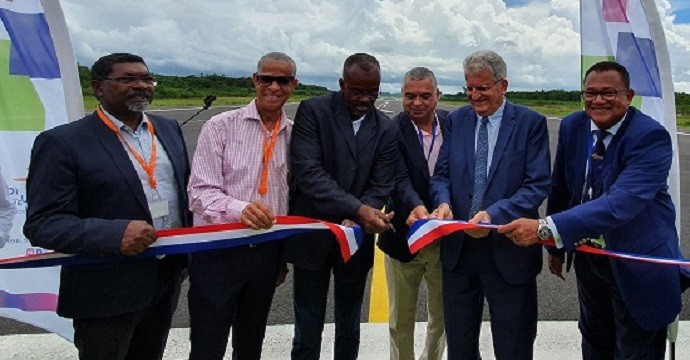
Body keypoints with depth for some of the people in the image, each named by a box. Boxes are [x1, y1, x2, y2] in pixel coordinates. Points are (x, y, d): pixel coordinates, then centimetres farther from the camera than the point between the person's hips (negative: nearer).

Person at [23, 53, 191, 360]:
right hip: (107, 292, -5)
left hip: (167, 279, 6)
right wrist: (115, 234, -32)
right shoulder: (62, 142, -13)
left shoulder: (169, 129, 6)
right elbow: (42, 224, -17)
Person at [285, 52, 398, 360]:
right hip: (313, 236, -2)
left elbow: (380, 187, -3)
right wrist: (358, 209, -29)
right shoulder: (313, 111, -8)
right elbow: (308, 171, -19)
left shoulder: (387, 129, 1)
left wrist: (356, 223, -23)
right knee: (307, 334, 7)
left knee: (349, 329, 18)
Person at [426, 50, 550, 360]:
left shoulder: (531, 123, -5)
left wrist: (494, 214, -26)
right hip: (458, 247, 4)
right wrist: (443, 202, -16)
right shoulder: (456, 120, 6)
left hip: (508, 250, -3)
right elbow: (442, 174, 6)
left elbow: (537, 184, -12)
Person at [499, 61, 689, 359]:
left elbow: (621, 203, -38)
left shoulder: (651, 137, -24)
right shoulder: (572, 126, -6)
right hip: (588, 255, 5)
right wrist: (556, 246, 9)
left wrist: (545, 228, -47)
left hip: (637, 263, -5)